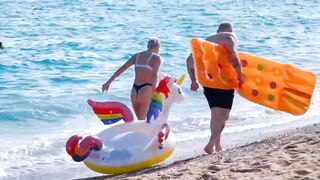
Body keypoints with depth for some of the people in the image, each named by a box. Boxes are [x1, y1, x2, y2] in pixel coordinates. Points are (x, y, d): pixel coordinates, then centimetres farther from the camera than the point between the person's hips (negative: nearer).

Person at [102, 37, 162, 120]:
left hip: (135, 89, 5)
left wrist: (108, 82, 14)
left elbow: (122, 68, 12)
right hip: (146, 89, -5)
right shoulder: (156, 57, 0)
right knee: (142, 119, -4)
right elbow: (154, 75, -14)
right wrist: (153, 92, -17)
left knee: (140, 119, 15)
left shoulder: (137, 56, 14)